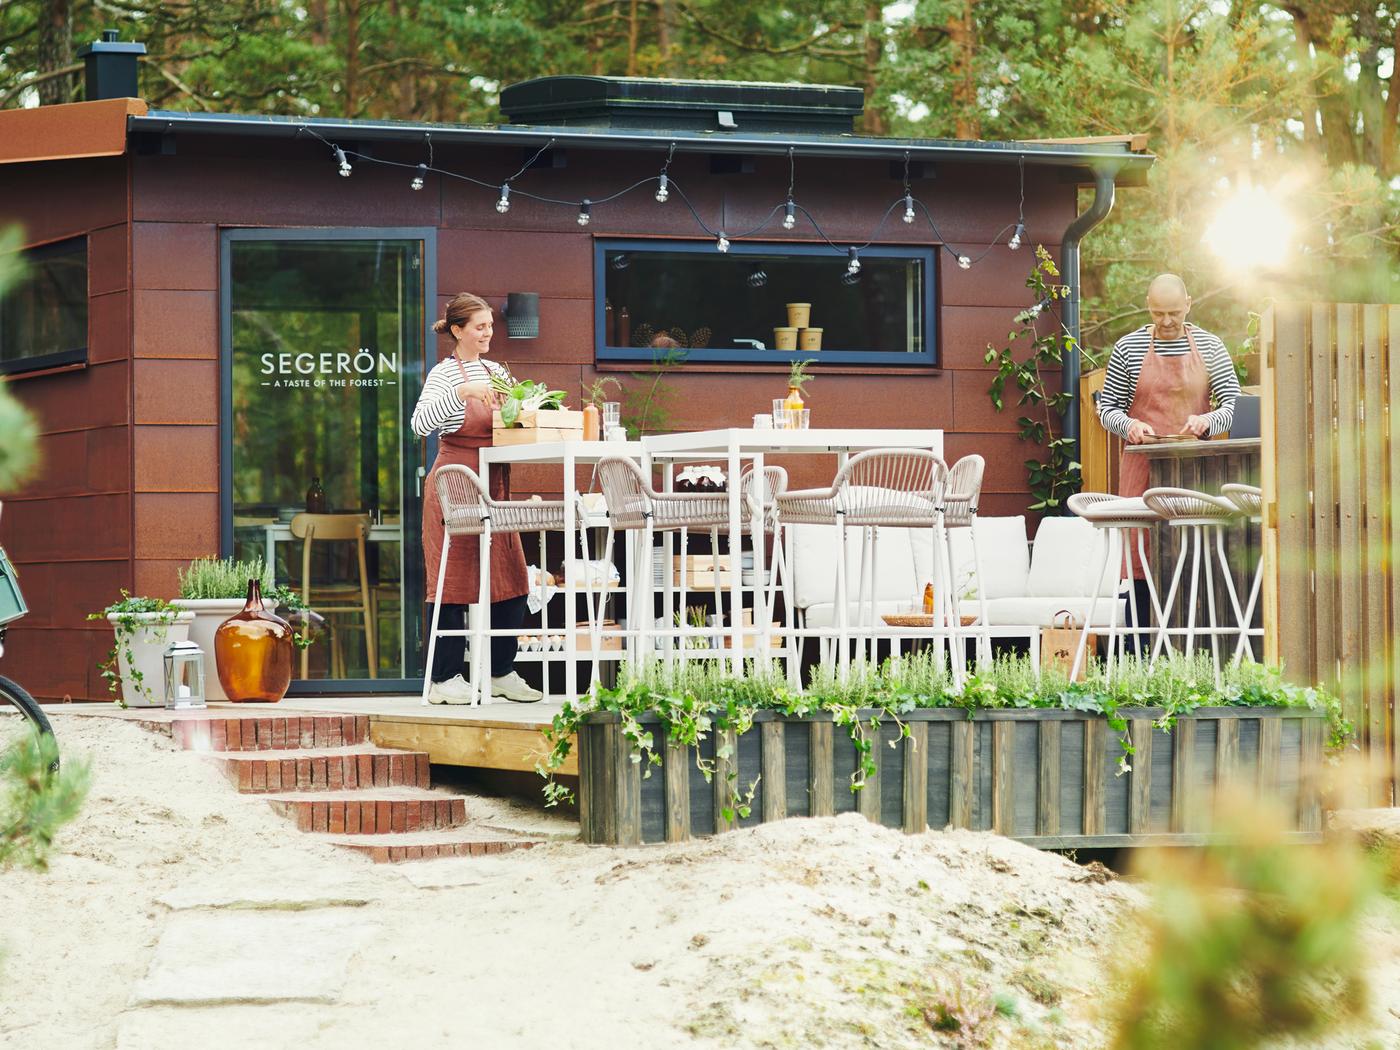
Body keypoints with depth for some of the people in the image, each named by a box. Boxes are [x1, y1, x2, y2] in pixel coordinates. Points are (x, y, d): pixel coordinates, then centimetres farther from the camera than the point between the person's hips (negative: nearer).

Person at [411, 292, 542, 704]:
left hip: (493, 486, 7)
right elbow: (421, 423, -22)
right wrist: (462, 392, -31)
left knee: (510, 579, 5)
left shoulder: (496, 372, 14)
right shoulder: (444, 374, -7)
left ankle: (502, 672, 14)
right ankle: (445, 678, 0)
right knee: (453, 581, -4)